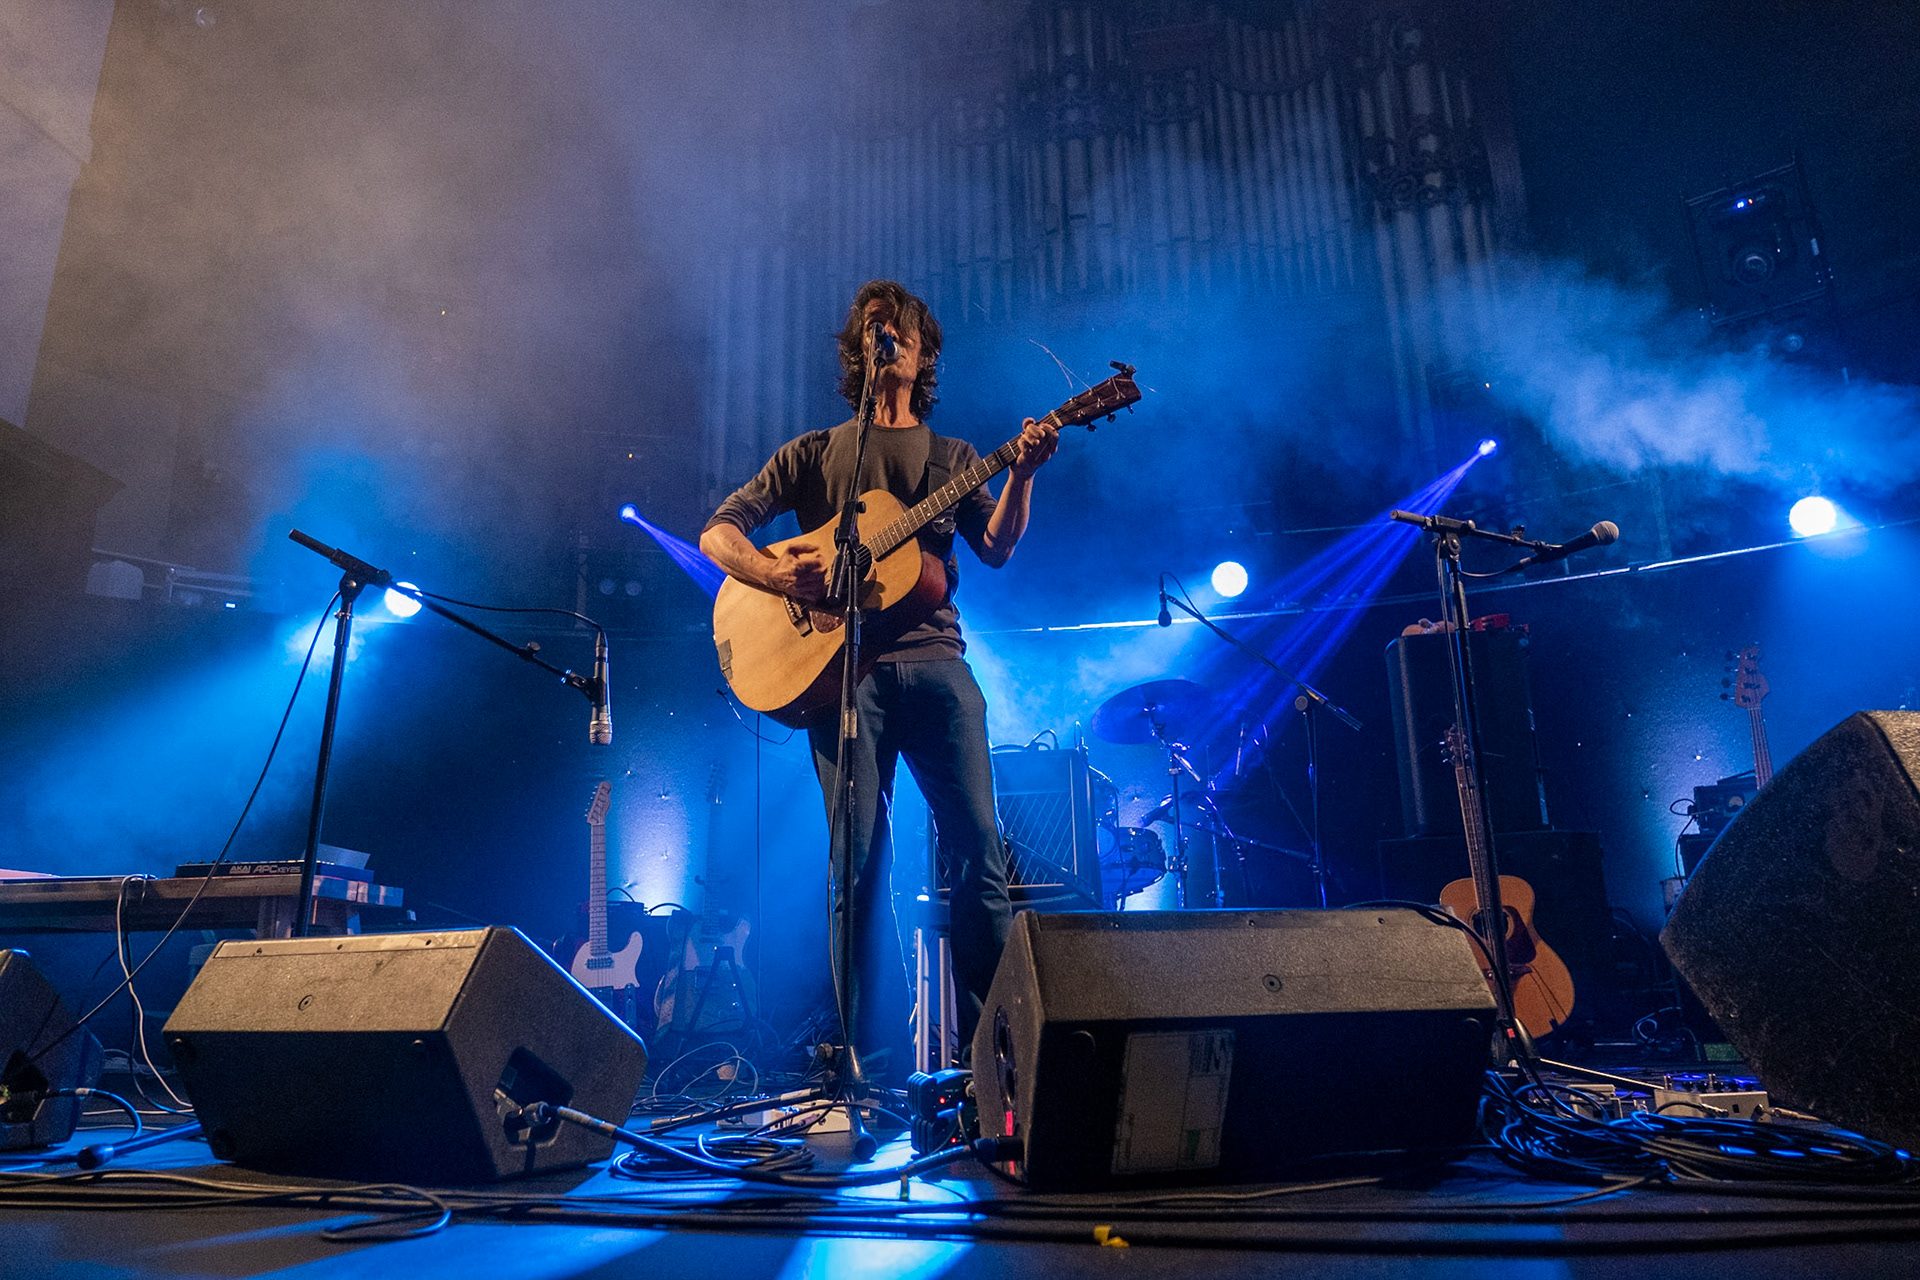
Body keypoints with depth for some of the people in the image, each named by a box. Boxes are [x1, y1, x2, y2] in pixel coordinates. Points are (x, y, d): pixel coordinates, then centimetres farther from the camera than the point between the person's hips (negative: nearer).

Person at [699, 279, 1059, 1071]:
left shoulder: (951, 458, 21)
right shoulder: (814, 454, 18)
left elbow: (995, 547, 5)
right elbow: (717, 533, 10)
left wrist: (1022, 473, -12)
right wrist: (781, 574, -10)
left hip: (934, 660, 1)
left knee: (978, 848, -6)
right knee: (859, 861, -3)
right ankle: (873, 1053, 7)